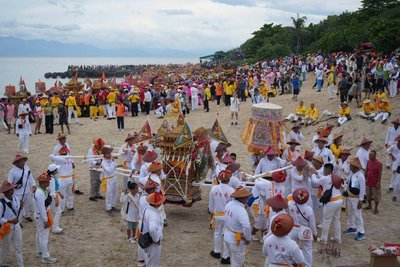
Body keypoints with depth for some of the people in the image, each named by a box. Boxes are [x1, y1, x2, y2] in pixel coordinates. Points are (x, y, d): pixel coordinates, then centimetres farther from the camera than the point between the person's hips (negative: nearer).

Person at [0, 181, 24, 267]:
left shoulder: (16, 198, -6)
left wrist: (21, 207, -8)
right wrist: (10, 221, -24)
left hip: (17, 227, 4)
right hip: (7, 228, -4)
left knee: (19, 247, 11)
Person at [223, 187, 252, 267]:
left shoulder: (229, 204, -4)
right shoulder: (241, 210, -30)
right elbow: (247, 226, -41)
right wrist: (248, 238, -24)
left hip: (227, 236, 8)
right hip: (237, 240, -8)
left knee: (234, 260, 28)